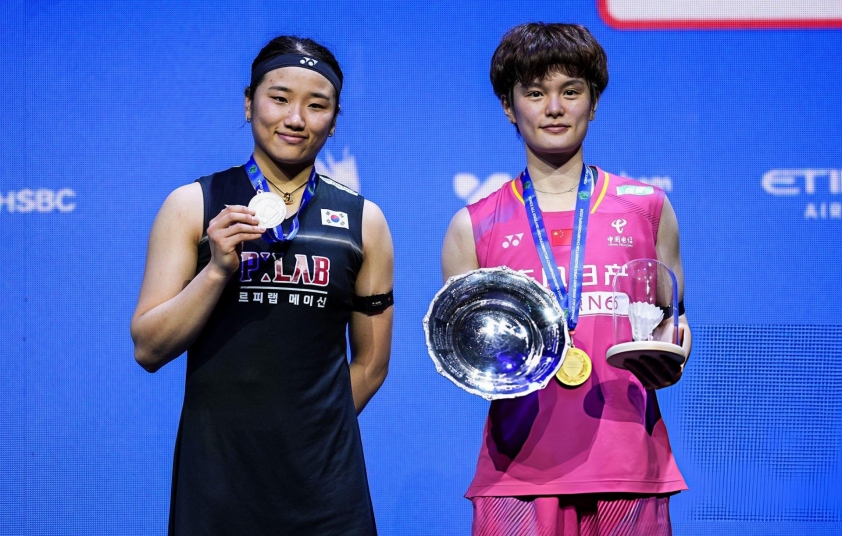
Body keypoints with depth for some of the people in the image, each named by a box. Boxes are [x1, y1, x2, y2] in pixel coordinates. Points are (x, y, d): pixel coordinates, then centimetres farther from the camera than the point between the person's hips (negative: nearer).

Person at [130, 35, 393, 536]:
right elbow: (149, 349, -4)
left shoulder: (363, 221, 4)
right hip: (215, 475, -1)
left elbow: (371, 363, 11)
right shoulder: (192, 206, 1)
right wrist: (217, 269, -15)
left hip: (323, 476, 1)